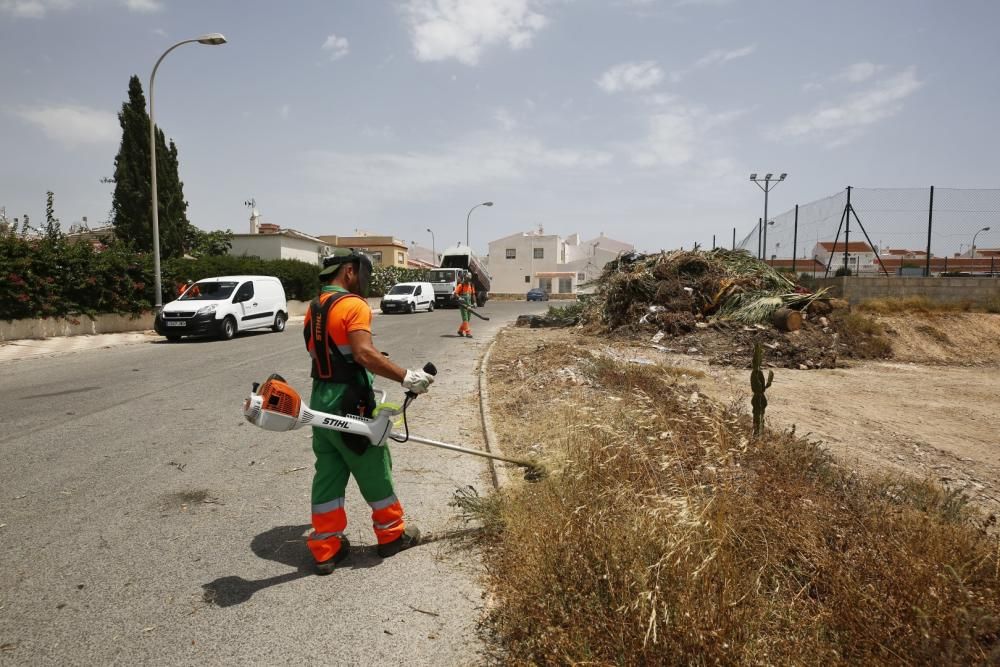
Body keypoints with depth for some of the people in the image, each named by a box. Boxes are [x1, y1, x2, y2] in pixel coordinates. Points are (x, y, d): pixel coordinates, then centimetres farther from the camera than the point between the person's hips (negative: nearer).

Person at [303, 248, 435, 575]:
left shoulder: (313, 309, 12)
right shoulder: (353, 305, -15)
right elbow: (364, 354, -28)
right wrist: (406, 377, -27)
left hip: (320, 402, 8)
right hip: (349, 405, -8)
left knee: (327, 476, 12)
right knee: (375, 472, 8)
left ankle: (325, 549, 18)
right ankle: (392, 535, 25)